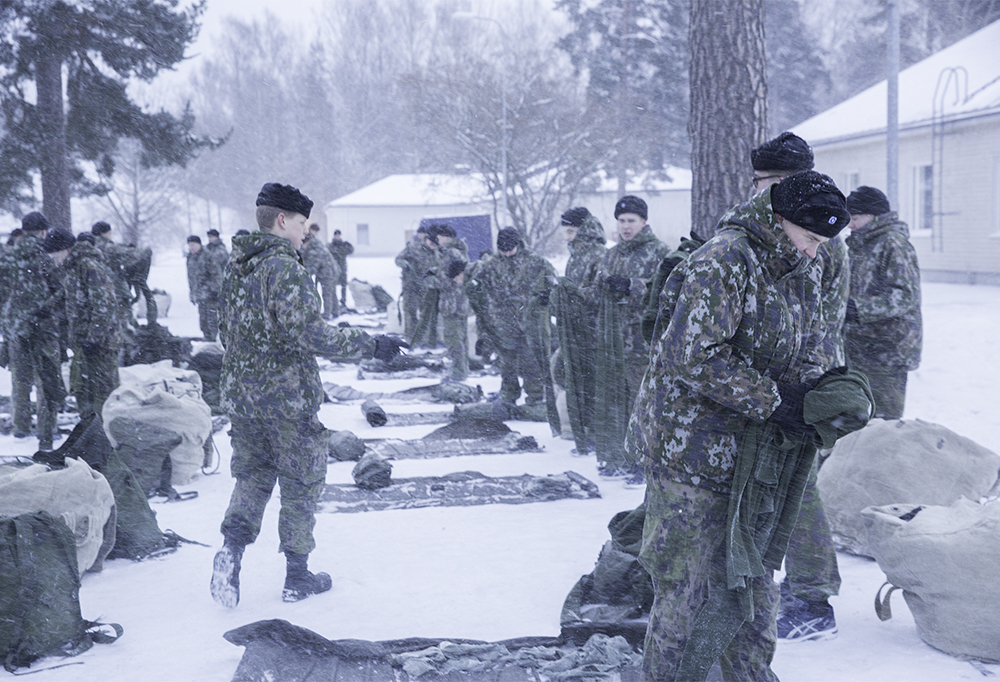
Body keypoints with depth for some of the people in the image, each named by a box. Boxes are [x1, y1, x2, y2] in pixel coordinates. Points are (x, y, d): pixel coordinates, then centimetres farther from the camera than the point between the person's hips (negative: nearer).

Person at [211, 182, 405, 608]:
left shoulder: (235, 266, 8)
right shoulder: (284, 267, -19)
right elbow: (310, 334, -26)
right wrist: (370, 346, -21)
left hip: (240, 395, 7)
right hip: (287, 397, -7)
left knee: (252, 476, 19)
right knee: (301, 484, 7)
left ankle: (232, 547, -2)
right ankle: (297, 577, 16)